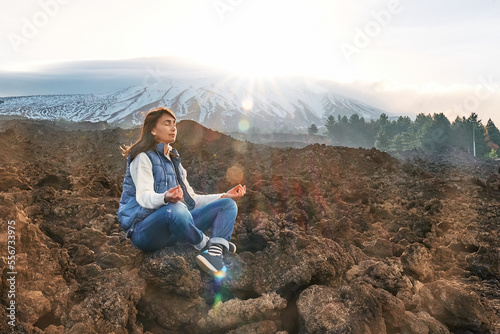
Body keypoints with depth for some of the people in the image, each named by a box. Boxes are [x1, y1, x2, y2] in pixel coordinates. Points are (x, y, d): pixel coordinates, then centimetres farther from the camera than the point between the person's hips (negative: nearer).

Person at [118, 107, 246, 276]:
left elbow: (191, 199, 22)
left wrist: (224, 196, 14)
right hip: (144, 229, -8)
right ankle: (205, 245, -14)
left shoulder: (173, 160, 22)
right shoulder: (143, 157, -2)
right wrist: (165, 198, -41)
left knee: (228, 205, -5)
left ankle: (214, 253, -32)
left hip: (172, 229, 8)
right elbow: (143, 196, -18)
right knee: (176, 210, -42)